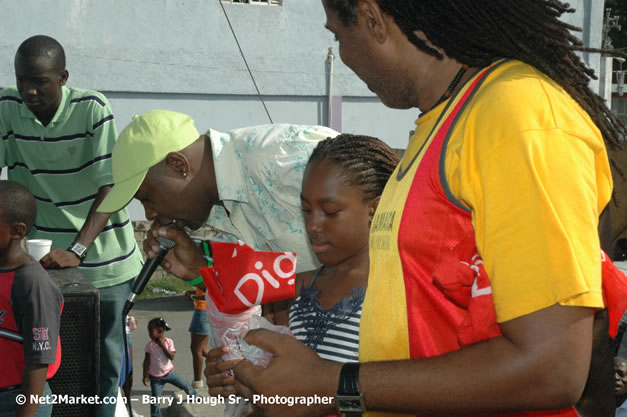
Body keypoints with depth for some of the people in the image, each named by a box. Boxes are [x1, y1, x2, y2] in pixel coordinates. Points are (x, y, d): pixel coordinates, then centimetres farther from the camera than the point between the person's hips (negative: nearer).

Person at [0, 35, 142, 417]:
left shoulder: (92, 109, -13)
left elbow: (110, 189, -13)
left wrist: (77, 251, -23)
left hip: (103, 259, -2)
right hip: (42, 257, 2)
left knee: (106, 359, 5)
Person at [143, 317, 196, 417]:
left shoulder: (169, 342, -8)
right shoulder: (150, 345, -10)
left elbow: (171, 357, -17)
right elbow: (146, 361, -5)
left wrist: (163, 346, -22)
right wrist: (145, 375, -8)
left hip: (169, 372, 1)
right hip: (156, 377, -1)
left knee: (187, 387, 11)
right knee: (155, 401, -4)